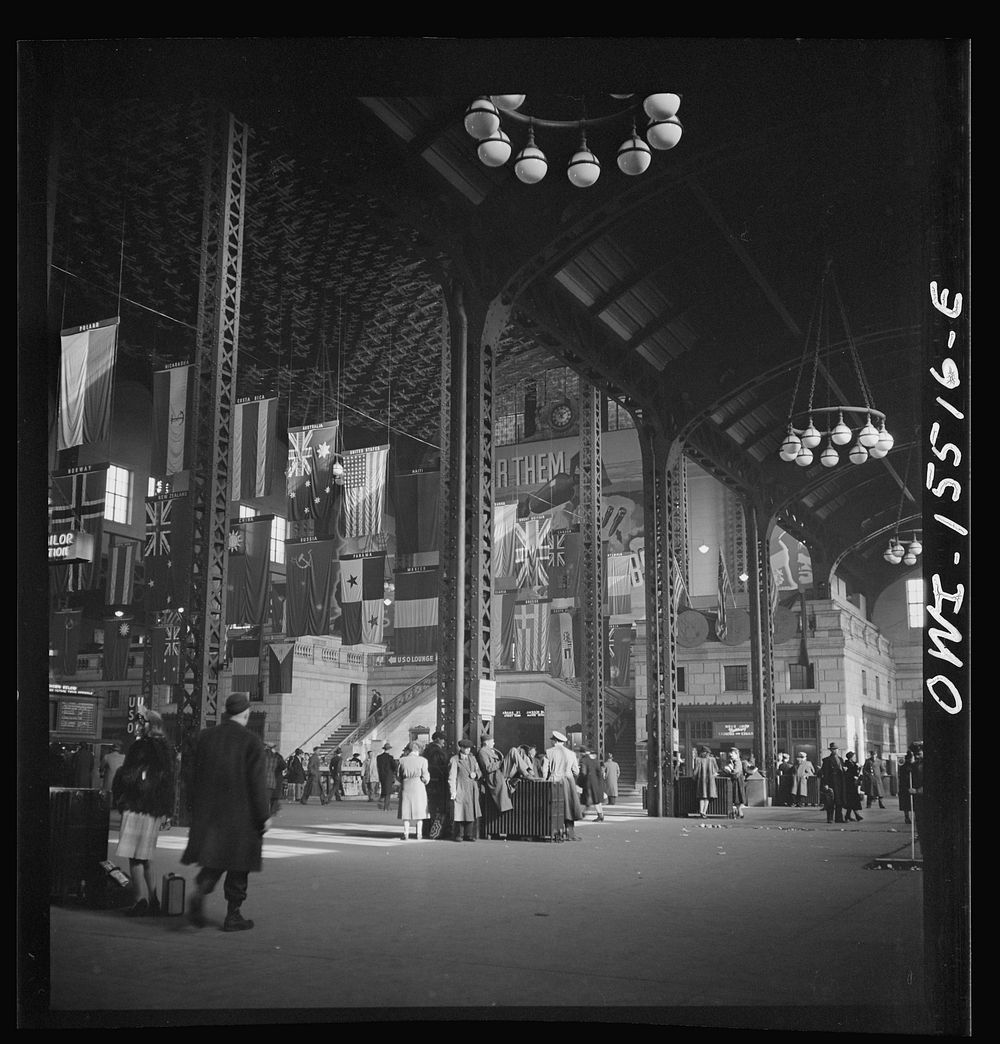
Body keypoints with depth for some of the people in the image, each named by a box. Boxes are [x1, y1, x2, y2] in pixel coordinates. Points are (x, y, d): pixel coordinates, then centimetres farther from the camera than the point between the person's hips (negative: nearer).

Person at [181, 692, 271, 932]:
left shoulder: (205, 737, 5)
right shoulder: (251, 742, -10)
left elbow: (193, 774, 8)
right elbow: (257, 782, -11)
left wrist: (194, 809, 17)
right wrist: (264, 815, -4)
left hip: (208, 813, 4)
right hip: (241, 814, -4)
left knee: (213, 862, 13)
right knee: (238, 866, 7)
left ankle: (200, 890, -14)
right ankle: (233, 915, 11)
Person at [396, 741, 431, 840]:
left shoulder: (402, 760, -3)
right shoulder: (422, 760, -7)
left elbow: (397, 775, 5)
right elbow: (425, 776, -6)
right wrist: (425, 781, 15)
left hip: (406, 787, 1)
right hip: (419, 787, -1)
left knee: (406, 811, 8)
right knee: (419, 811, 9)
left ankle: (406, 834, 6)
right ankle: (418, 834, 11)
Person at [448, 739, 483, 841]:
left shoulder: (472, 758, 17)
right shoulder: (454, 760, -2)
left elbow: (479, 772, 21)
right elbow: (452, 776, -7)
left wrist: (476, 774, -3)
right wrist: (453, 791, -14)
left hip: (472, 789, 5)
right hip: (460, 789, -5)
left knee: (472, 813, 2)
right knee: (460, 812, -5)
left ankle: (469, 835, 9)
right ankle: (459, 835, 5)